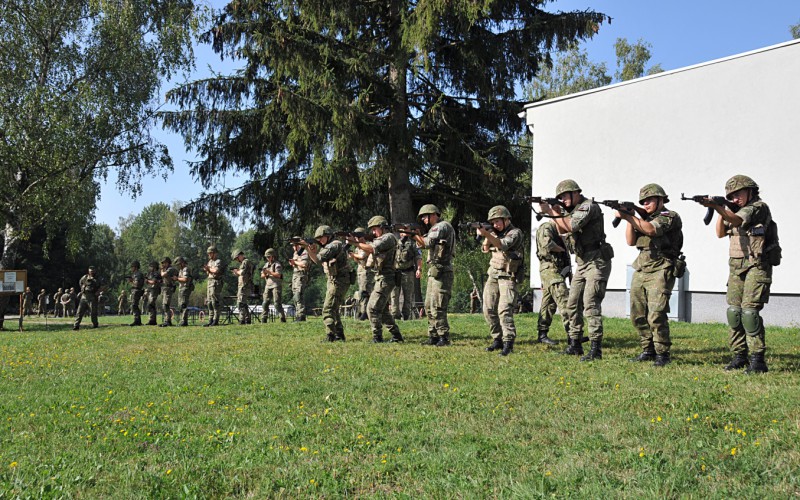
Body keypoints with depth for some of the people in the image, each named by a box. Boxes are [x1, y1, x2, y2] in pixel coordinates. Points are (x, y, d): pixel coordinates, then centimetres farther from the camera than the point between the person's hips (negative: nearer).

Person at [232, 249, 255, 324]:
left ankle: (242, 321, -14)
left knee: (241, 304, -11)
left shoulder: (245, 262, -11)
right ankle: (247, 320, 17)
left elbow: (242, 272, -24)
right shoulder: (244, 262, 21)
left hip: (244, 286, -10)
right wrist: (235, 273, 11)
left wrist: (237, 271, -5)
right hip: (242, 286, 10)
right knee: (243, 304, 15)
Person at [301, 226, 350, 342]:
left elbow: (318, 259, -24)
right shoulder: (328, 246, 16)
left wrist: (307, 247, -17)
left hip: (338, 282, -11)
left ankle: (330, 336, -17)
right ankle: (339, 335, 22)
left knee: (328, 310, -14)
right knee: (334, 309, 16)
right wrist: (313, 251, -4)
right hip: (333, 281, 11)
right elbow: (316, 260, 14)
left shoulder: (334, 245, -15)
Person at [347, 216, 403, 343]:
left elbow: (371, 248, -22)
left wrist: (355, 243, -14)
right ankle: (396, 335, 19)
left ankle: (377, 338, -8)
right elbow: (369, 251, 12)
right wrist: (360, 241, -2)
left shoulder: (389, 237, -11)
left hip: (385, 279, -10)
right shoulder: (382, 239, 21)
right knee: (382, 310, 15)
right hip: (381, 279, 10)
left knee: (372, 308, -11)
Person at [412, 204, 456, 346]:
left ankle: (444, 337, -9)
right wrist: (415, 235, 2)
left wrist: (414, 234, -5)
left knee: (437, 308, -12)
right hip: (434, 272, 10)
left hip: (441, 272, -10)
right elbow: (421, 244, 18)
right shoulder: (435, 228, 22)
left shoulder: (442, 226, -8)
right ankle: (433, 336, 14)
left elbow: (428, 243, -18)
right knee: (429, 307, 10)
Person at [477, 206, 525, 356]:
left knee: (504, 310, -17)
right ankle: (497, 339, 15)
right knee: (489, 310, 4)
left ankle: (508, 344, -16)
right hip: (493, 275, 7)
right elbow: (485, 249, 6)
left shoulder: (515, 233, -9)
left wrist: (486, 234, -36)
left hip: (507, 277, -7)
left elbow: (503, 245, -26)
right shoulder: (495, 234, 14)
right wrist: (486, 237, -12)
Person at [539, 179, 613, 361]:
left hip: (597, 262, -10)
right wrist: (556, 213, 2)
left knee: (590, 305, -16)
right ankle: (575, 345, 17)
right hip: (582, 264, 10)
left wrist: (552, 212, -15)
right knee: (572, 305, 10)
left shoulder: (589, 207, -13)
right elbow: (562, 231, 17)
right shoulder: (574, 210, 16)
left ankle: (596, 349, -16)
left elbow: (571, 226, -25)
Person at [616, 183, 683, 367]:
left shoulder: (670, 217, -2)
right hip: (640, 271, 7)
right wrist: (629, 219, 0)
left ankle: (662, 354, -3)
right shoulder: (644, 218, 19)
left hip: (660, 271, -7)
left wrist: (629, 216, -17)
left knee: (656, 316, -14)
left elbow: (651, 230, -19)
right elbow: (631, 241, 11)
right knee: (638, 316, 6)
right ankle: (648, 350, 17)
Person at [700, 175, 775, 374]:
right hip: (736, 267, 8)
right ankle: (739, 356, 12)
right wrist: (721, 211, -1)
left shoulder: (759, 207, -8)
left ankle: (758, 360, -11)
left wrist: (717, 207, -38)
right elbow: (720, 233, 12)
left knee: (750, 310, -15)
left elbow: (737, 220, -25)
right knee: (734, 311, 5)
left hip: (756, 266, -8)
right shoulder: (735, 210, 17)